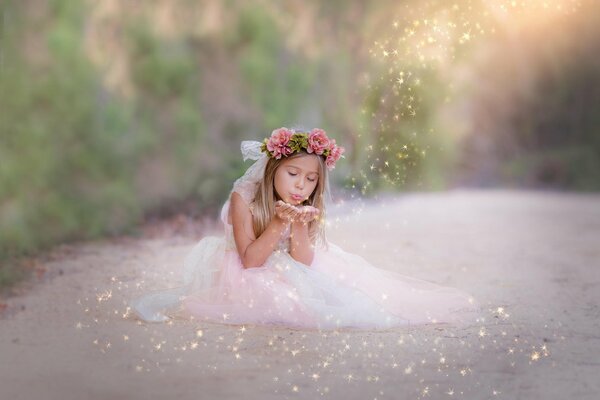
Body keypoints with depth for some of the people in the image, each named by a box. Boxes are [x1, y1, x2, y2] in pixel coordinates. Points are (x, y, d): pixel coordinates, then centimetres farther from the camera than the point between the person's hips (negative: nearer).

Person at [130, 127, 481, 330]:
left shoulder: (309, 210, -10)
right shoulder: (243, 200, -21)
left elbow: (303, 265, -15)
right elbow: (250, 261, -24)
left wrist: (299, 229, -33)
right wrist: (278, 224, -36)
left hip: (293, 279, 5)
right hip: (252, 279, -4)